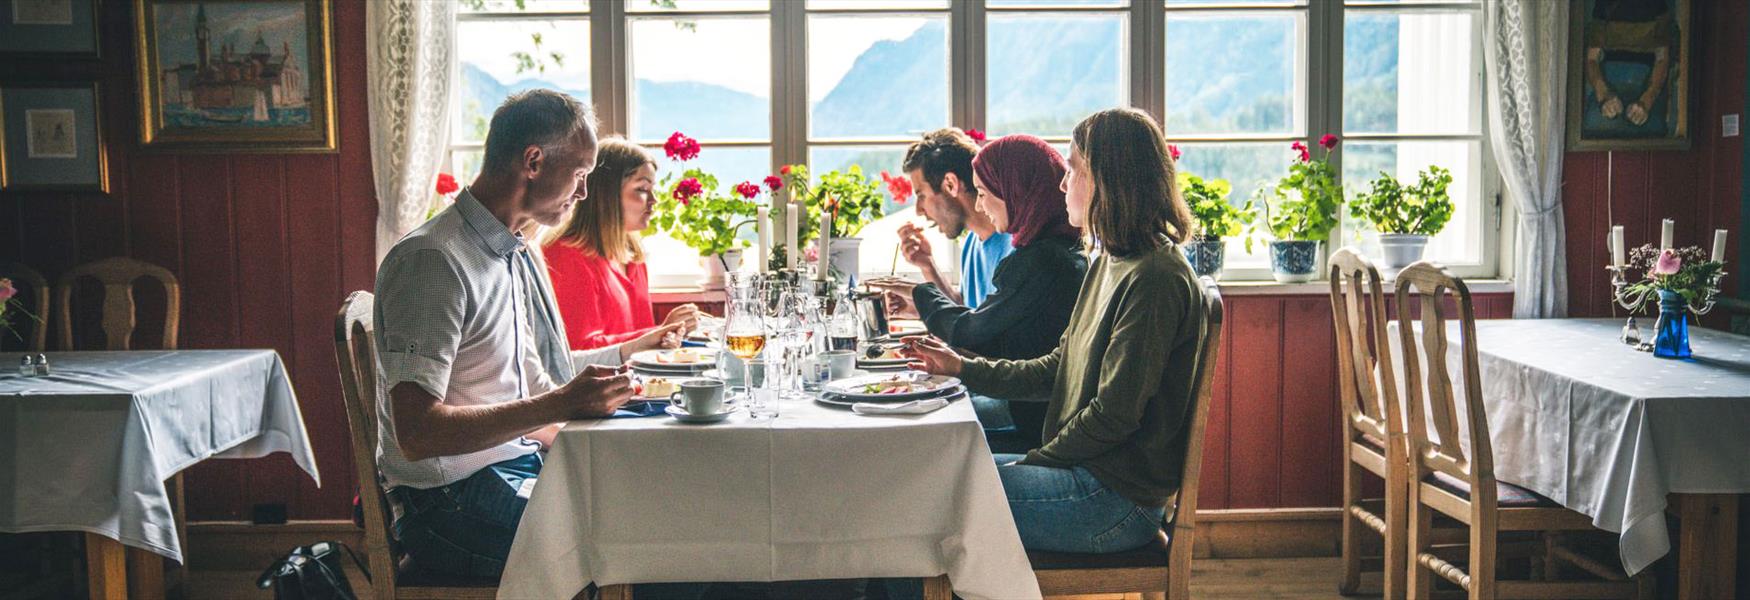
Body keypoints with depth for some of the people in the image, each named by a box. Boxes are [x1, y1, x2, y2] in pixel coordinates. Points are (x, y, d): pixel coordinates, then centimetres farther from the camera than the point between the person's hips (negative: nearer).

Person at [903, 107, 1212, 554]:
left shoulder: (1154, 279, -19)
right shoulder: (1109, 262, 13)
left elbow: (1114, 415, -20)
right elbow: (1058, 368, 17)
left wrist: (1032, 463, -10)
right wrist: (962, 368, 12)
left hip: (1118, 497, -9)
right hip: (1085, 472, 9)